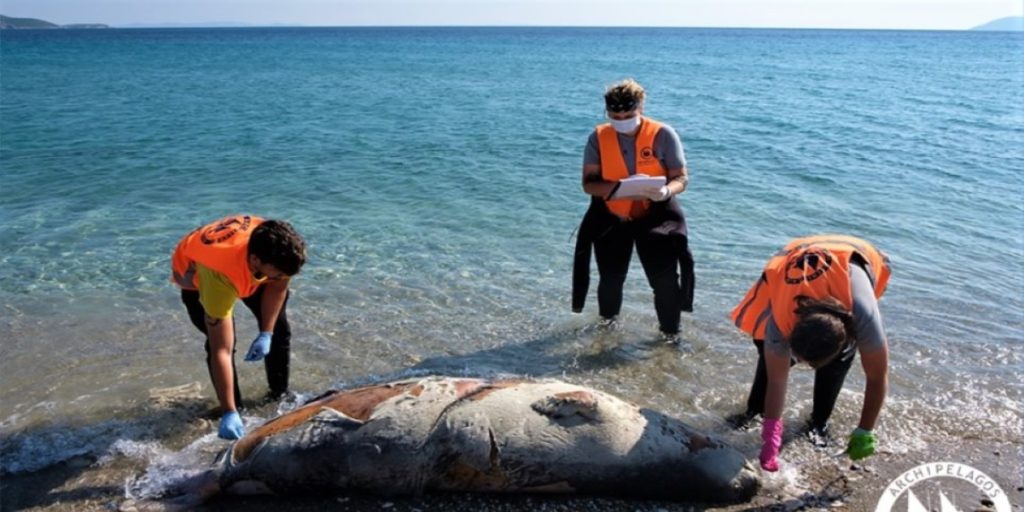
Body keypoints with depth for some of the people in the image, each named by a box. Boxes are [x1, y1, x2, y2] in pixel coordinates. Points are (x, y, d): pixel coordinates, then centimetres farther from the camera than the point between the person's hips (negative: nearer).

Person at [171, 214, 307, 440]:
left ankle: (280, 395, 22)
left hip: (246, 270, 4)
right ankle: (234, 410, 0)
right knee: (221, 342, -20)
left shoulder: (277, 247, -37)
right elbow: (221, 351, -45)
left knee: (278, 328, 2)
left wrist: (266, 334, -17)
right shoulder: (220, 275, -48)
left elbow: (278, 286, -12)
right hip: (194, 272, -4)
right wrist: (229, 413, -46)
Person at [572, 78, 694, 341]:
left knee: (665, 277, -11)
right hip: (611, 217, 2)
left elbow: (681, 178, -11)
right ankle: (607, 320, 43)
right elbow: (589, 183, -12)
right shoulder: (598, 138, -9)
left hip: (656, 216, -1)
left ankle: (670, 330, 13)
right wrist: (618, 187, -30)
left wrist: (666, 191, -35)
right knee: (610, 277, 12)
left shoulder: (663, 135, -13)